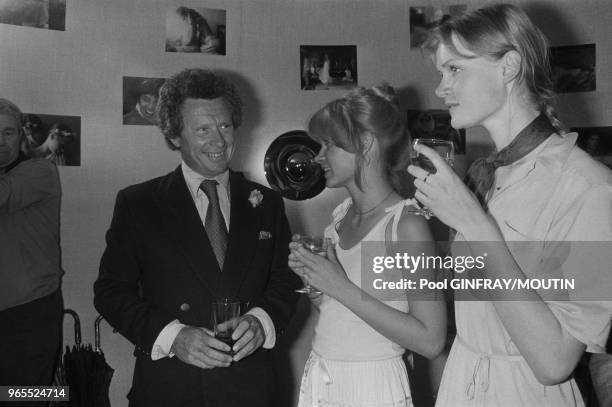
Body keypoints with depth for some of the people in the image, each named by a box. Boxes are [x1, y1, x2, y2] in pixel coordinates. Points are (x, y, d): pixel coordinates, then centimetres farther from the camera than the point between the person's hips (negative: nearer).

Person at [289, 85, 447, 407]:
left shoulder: (407, 224, -18)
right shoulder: (342, 214, 2)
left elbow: (430, 341, -21)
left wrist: (342, 288, -23)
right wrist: (311, 275, -8)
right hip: (319, 379, 6)